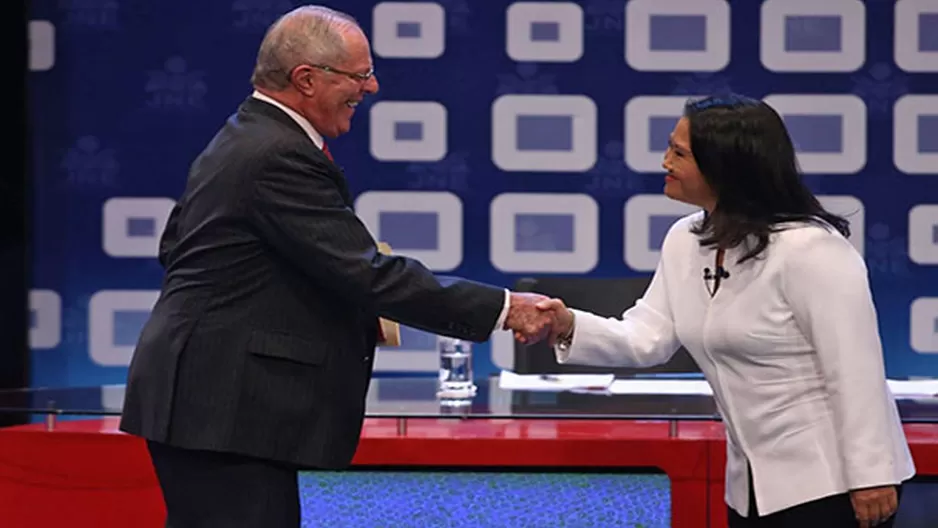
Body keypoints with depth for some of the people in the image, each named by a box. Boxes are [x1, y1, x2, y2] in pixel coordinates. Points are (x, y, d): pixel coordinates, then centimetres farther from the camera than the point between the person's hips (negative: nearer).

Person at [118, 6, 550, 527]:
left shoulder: (239, 140, 15)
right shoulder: (282, 158, -18)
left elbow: (175, 246, 22)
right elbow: (370, 274, -22)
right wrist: (500, 308, -18)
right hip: (225, 411, -11)